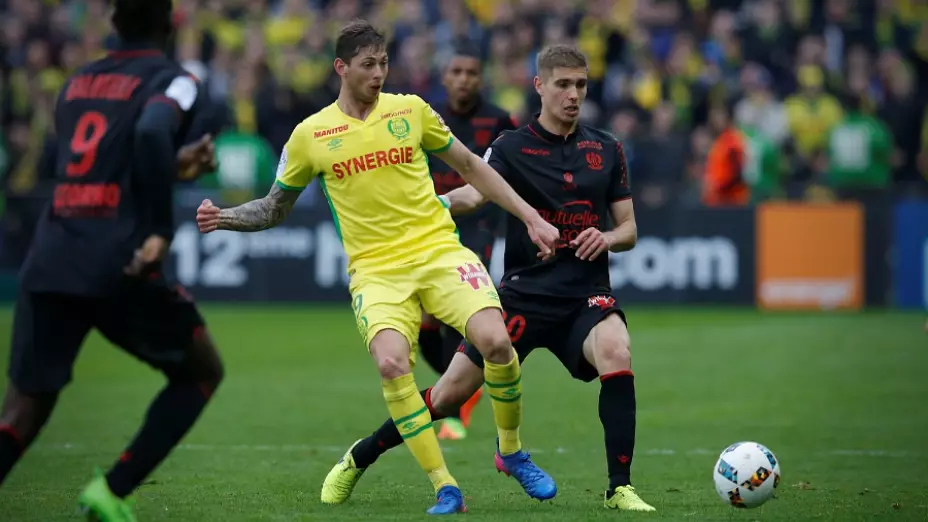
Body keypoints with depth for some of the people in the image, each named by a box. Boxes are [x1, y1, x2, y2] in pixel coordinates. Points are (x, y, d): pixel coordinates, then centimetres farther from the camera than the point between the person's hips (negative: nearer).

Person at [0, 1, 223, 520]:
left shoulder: (76, 83, 21)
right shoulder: (174, 81, 1)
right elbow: (151, 133, -21)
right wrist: (162, 231, -20)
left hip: (49, 263, 5)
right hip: (117, 265, -5)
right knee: (202, 371, 17)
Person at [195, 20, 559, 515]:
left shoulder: (410, 110, 6)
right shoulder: (309, 135, 4)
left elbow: (468, 166, 18)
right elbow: (274, 208, 17)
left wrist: (530, 217, 15)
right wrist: (224, 217, -2)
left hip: (438, 248, 1)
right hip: (376, 268, -1)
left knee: (495, 341, -22)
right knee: (391, 364, -29)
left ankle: (512, 451, 7)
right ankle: (445, 488, -16)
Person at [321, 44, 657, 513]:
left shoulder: (606, 150, 8)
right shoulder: (512, 147, -1)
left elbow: (629, 231, 12)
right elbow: (475, 193, -19)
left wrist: (607, 238, -11)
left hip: (587, 290, 1)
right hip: (525, 292, -1)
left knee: (616, 353, -32)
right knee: (450, 393, -2)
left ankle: (620, 488, -23)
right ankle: (359, 458, 23)